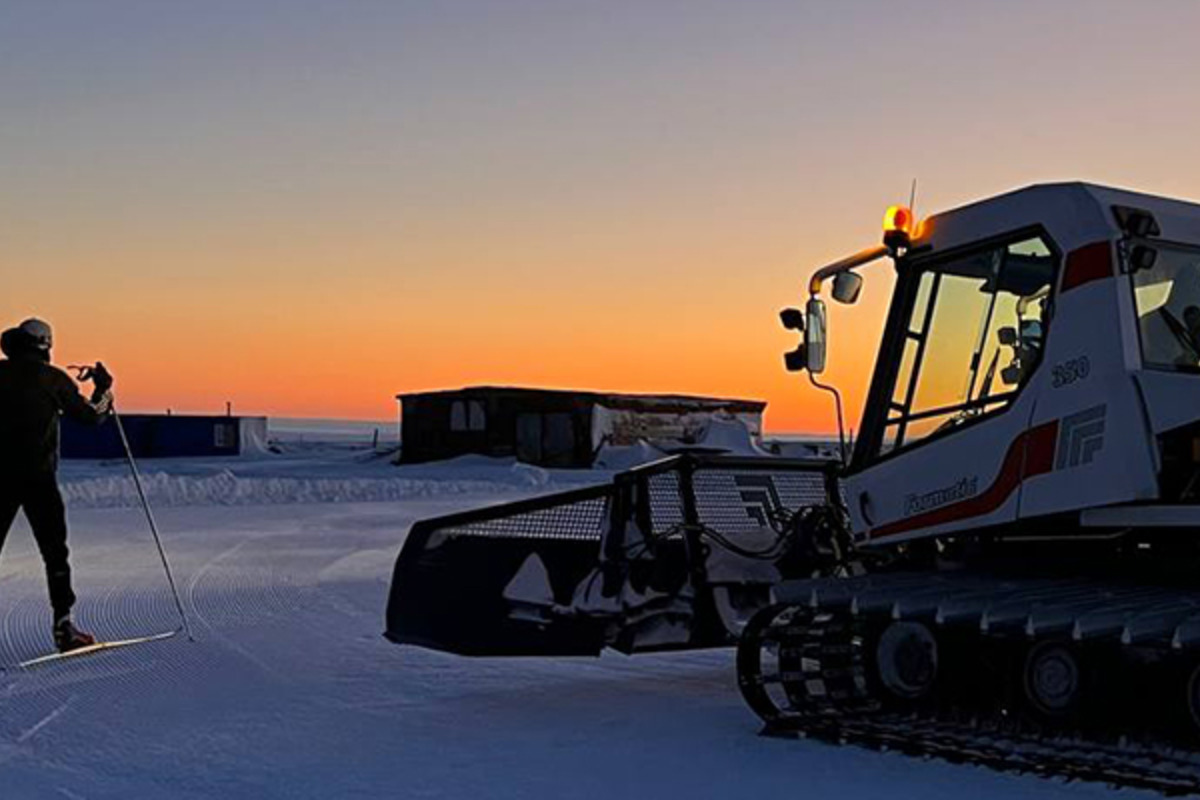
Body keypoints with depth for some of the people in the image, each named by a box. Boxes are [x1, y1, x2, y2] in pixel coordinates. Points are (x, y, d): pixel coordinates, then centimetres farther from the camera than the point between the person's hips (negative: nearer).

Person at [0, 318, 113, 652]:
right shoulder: (52, 378, -2)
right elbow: (91, 415, 4)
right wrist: (104, 387, 20)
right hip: (38, 477, -2)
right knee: (54, 552, 4)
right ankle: (64, 626, 0)